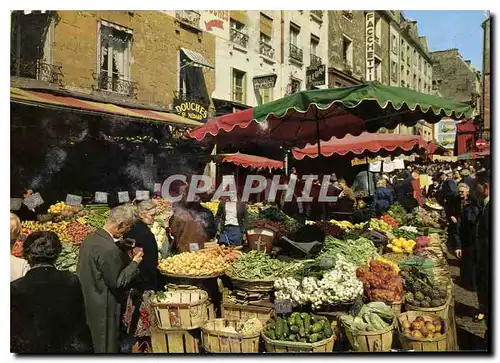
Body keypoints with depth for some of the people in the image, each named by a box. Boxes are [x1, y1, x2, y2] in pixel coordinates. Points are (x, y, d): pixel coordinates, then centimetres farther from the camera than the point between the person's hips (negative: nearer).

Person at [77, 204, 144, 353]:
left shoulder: (91, 237, -1)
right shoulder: (109, 249, -30)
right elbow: (117, 282, -23)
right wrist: (134, 263, -12)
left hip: (89, 301, 9)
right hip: (104, 307, -9)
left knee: (97, 343, 26)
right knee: (108, 346, 11)